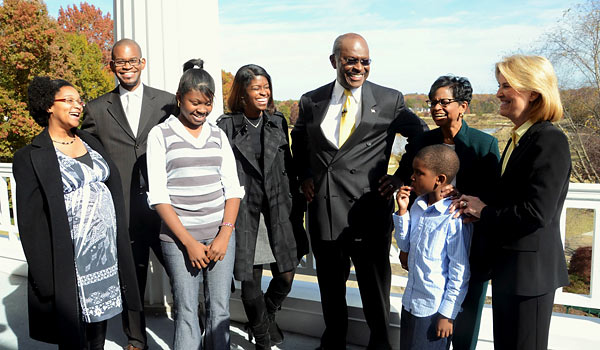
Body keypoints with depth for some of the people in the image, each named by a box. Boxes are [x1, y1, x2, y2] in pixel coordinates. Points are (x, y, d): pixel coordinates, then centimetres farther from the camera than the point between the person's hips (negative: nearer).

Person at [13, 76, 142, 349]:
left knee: (100, 320, 17)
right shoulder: (31, 157, -8)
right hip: (70, 260, -5)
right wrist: (46, 278, -12)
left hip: (107, 252, 5)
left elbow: (113, 188, 13)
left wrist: (118, 243, 10)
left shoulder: (90, 142, 10)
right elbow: (31, 221, -9)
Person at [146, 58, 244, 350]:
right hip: (179, 239, -3)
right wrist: (189, 242, -9)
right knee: (186, 313, 2)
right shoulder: (160, 135, 1)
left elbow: (233, 188, 7)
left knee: (220, 310, 7)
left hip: (221, 235, 3)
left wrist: (224, 235, -6)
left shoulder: (218, 135, 11)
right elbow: (157, 195, -4)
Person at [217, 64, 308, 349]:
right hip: (245, 213, -3)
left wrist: (297, 205, 10)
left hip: (279, 210, 3)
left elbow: (288, 167, 11)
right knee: (251, 280, 6)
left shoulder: (278, 122, 7)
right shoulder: (227, 126, -4)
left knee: (285, 276, 6)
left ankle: (268, 316, 39)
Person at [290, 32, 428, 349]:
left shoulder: (390, 101, -2)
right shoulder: (311, 102, 5)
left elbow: (423, 137, 8)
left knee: (376, 294, 11)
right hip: (324, 213, 3)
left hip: (369, 214, -2)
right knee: (330, 290, 21)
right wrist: (304, 175, 7)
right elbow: (298, 140, 21)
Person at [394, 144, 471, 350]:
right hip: (410, 301, 7)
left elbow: (460, 272, -17)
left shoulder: (455, 218, -22)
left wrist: (448, 314, -12)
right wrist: (402, 211, -6)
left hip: (435, 309, -7)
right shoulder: (418, 205, -1)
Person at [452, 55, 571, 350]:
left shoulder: (550, 141, -19)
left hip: (530, 270, -9)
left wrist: (485, 212, -13)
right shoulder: (519, 138, 11)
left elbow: (536, 212, -25)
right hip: (508, 264, 9)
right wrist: (476, 207, -4)